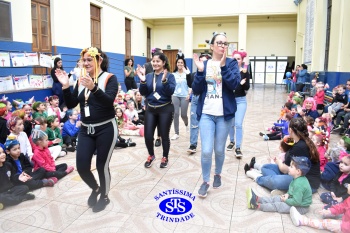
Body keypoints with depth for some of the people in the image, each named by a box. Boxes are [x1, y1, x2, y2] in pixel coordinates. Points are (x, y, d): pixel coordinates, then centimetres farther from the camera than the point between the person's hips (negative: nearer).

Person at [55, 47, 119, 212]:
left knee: (102, 165, 4)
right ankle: (95, 188, 33)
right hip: (86, 130, 5)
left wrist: (93, 87, -39)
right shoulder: (81, 80, 8)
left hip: (105, 129, -5)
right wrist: (65, 86, -10)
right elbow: (71, 105, 5)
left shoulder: (110, 78, -7)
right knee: (81, 166, 2)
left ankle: (104, 196, 30)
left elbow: (109, 101, -24)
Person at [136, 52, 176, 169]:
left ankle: (165, 157, 27)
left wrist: (164, 80, -31)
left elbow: (171, 92, -17)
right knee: (147, 135, 1)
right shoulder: (149, 76, 7)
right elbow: (143, 93, 1)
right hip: (150, 109, 4)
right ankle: (151, 155, 28)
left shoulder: (169, 76, -4)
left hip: (165, 109, -3)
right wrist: (142, 80, -14)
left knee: (164, 135, 4)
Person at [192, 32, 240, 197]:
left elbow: (234, 84, -15)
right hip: (206, 113, 1)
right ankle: (205, 181, 17)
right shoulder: (204, 64, 5)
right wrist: (200, 71, -15)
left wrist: (223, 65, -25)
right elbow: (196, 90, -1)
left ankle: (218, 174, 37)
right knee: (206, 151, -4)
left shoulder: (231, 63, 2)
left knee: (219, 149, 11)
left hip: (224, 114, 0)